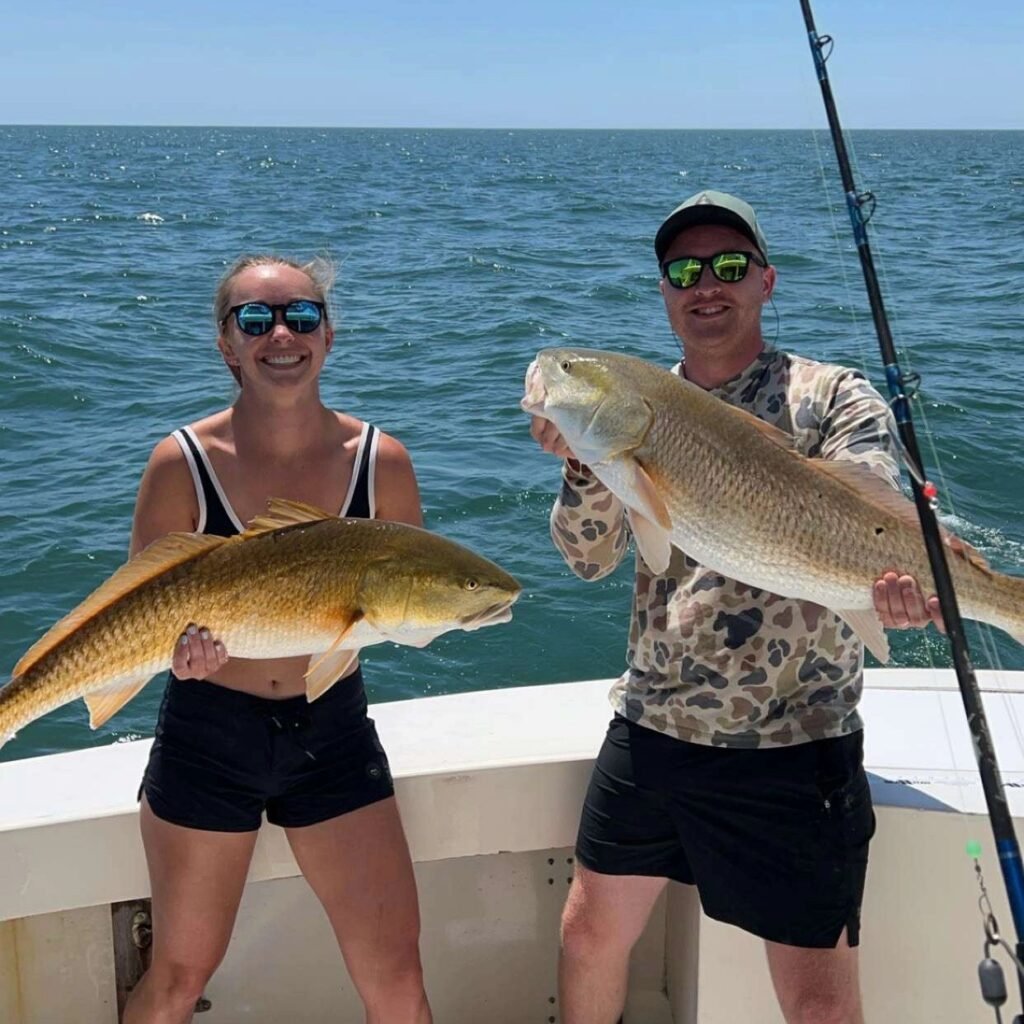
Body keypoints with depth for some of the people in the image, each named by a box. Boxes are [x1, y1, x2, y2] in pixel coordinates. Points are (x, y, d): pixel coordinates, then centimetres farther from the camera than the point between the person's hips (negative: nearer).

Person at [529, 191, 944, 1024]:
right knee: (591, 933, 16)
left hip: (794, 745, -4)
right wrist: (585, 462, -20)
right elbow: (590, 557, 0)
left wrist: (887, 586, -43)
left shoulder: (835, 398, -5)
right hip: (649, 728, 4)